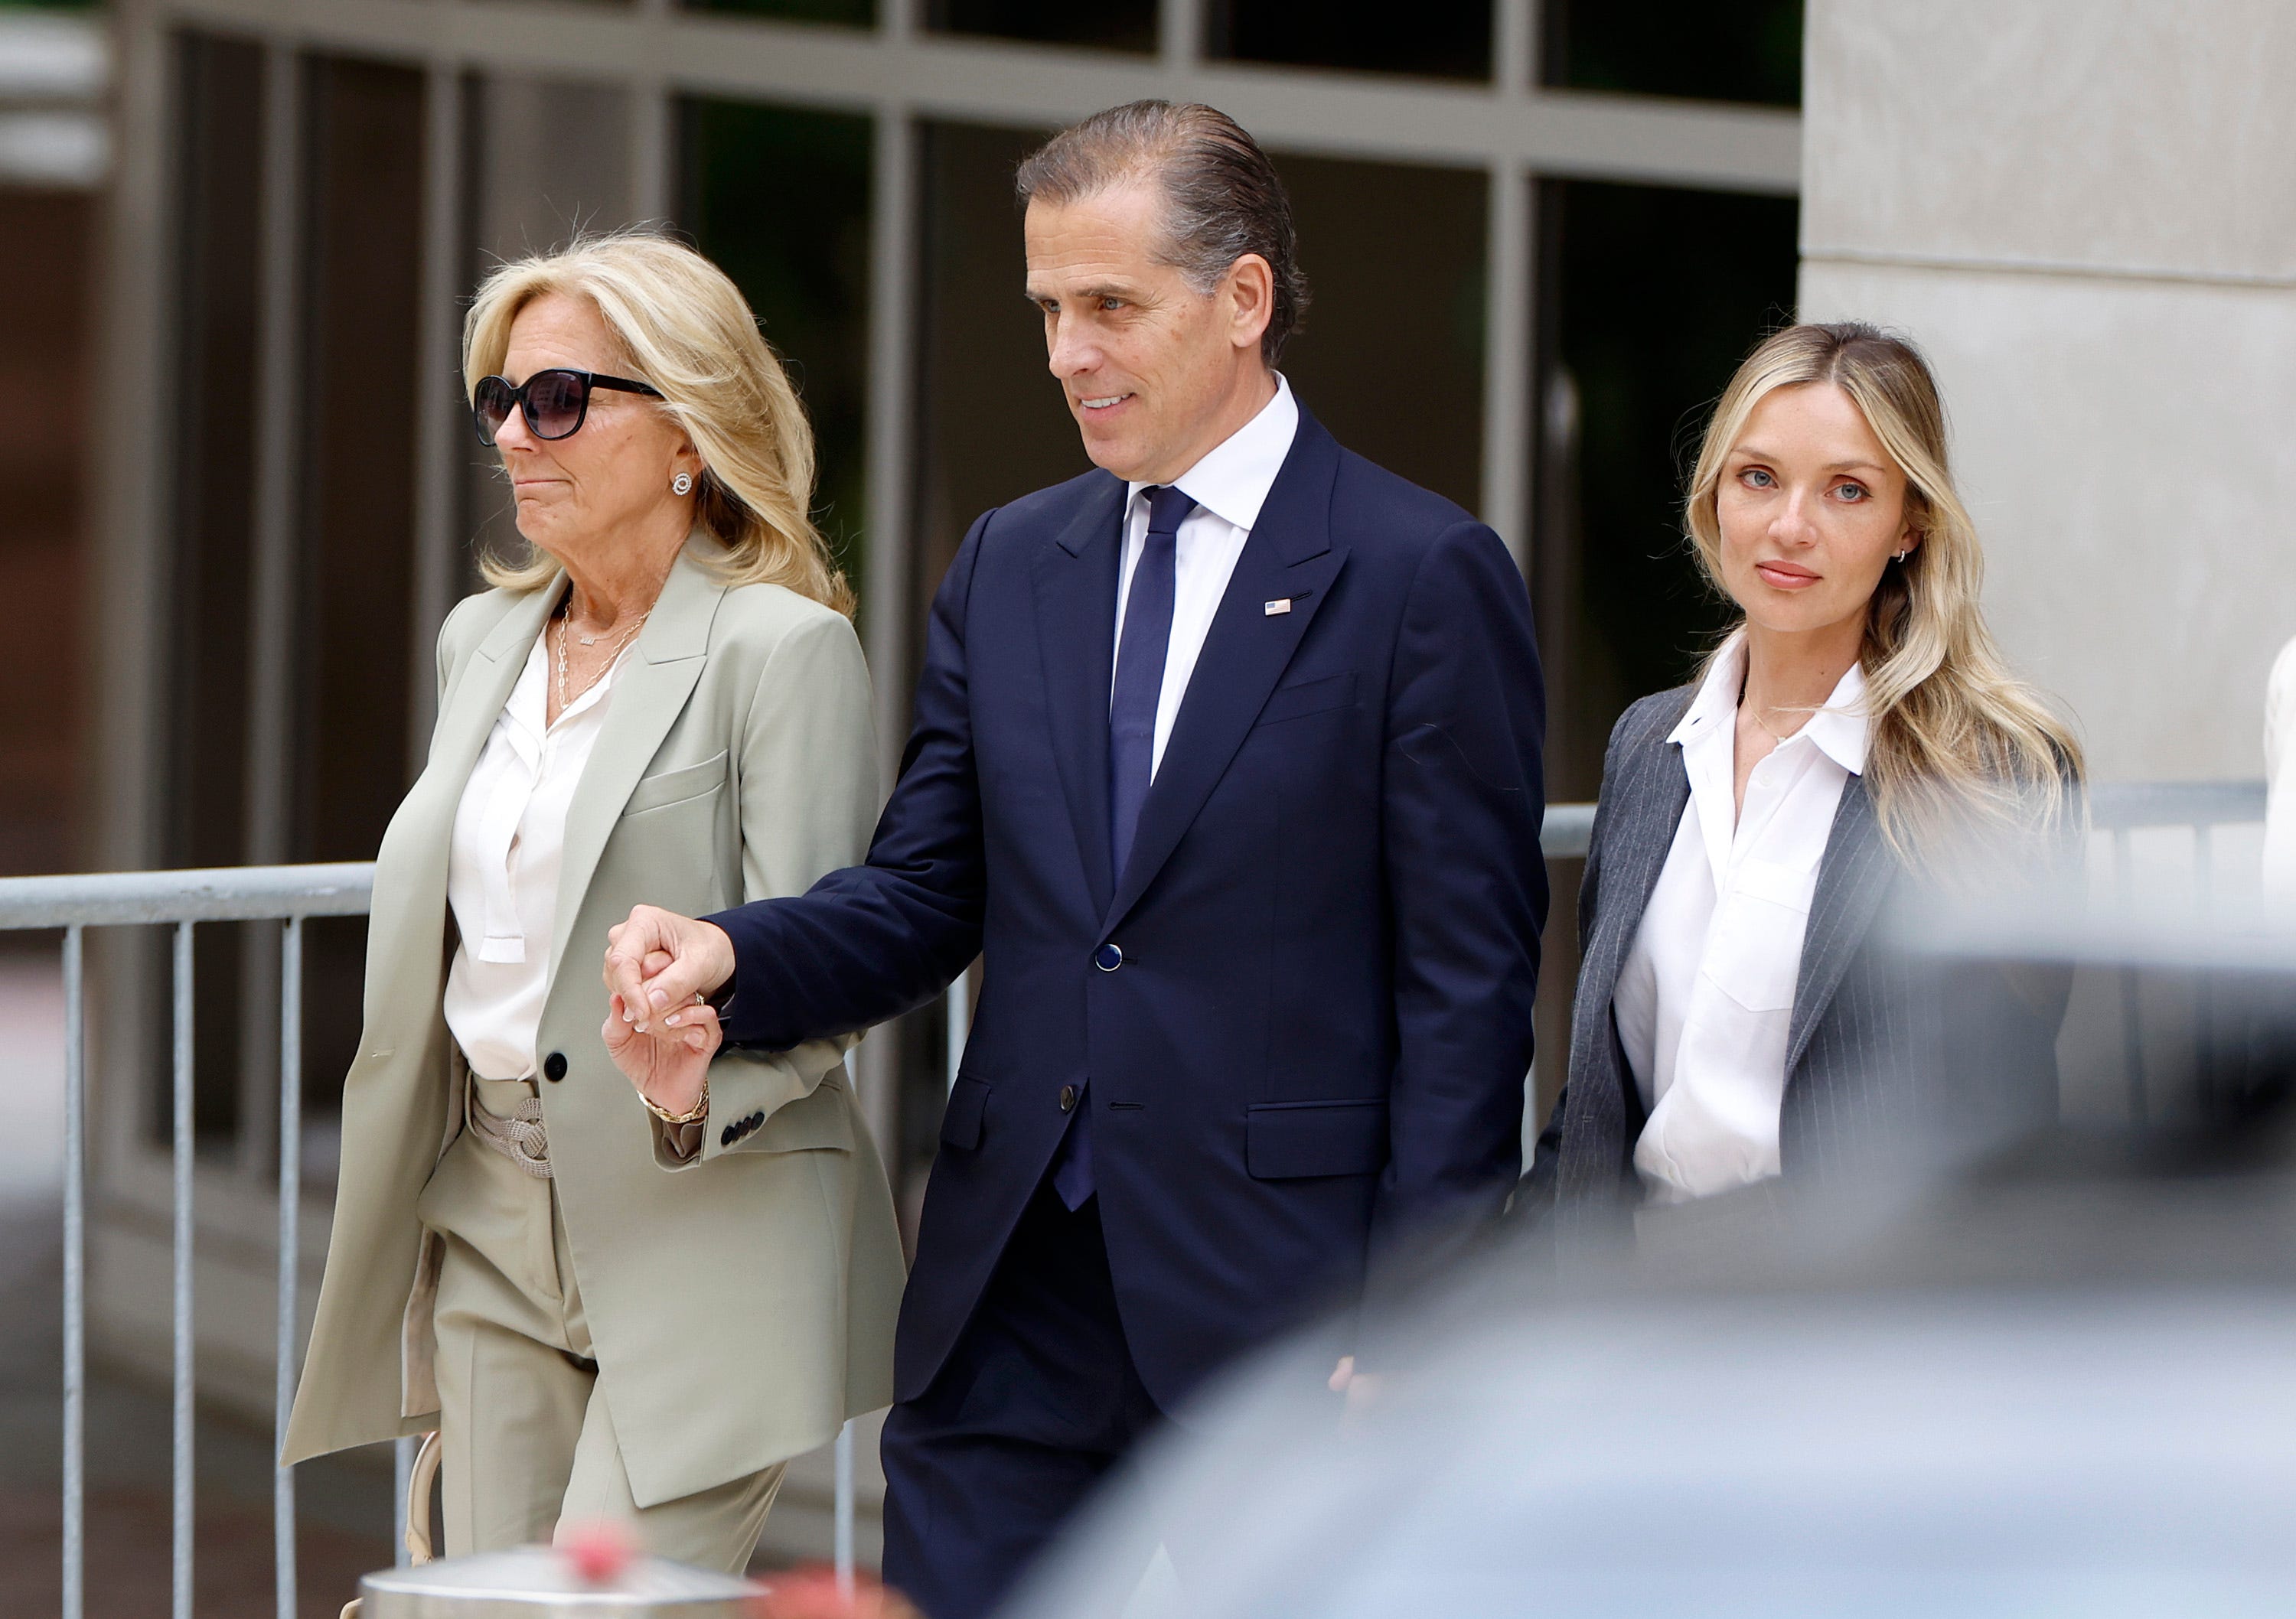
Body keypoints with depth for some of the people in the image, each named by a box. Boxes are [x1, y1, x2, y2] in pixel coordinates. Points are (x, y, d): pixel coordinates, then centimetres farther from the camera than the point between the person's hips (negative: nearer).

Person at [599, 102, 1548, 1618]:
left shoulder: (1423, 575, -5)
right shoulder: (1009, 566, 13)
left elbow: (1468, 980, -7)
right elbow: (924, 893, 13)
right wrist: (728, 956, -9)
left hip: (1280, 1293, -5)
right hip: (1011, 1308, 5)